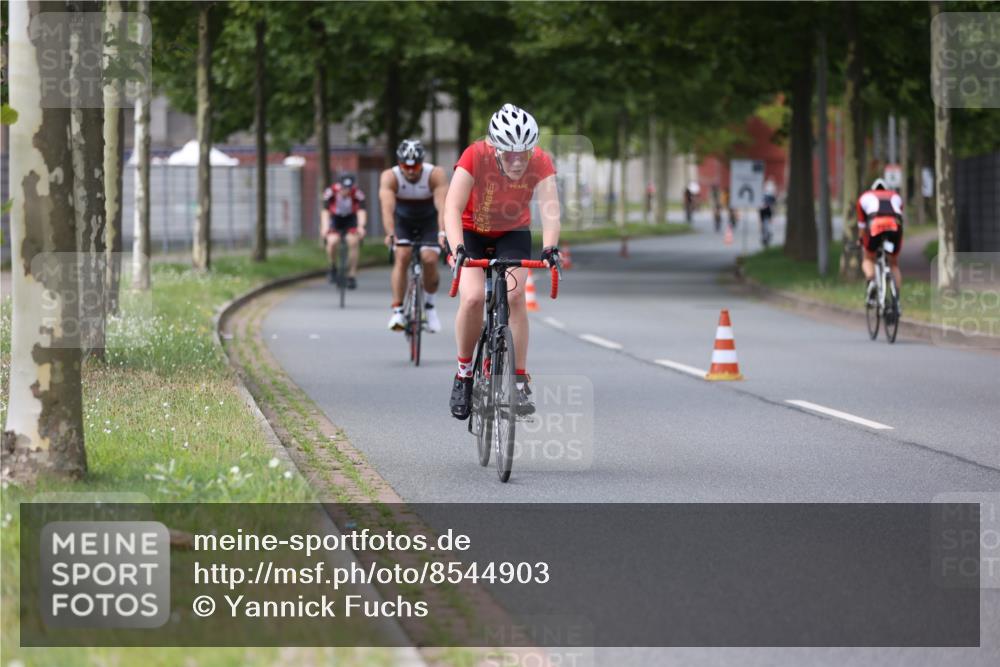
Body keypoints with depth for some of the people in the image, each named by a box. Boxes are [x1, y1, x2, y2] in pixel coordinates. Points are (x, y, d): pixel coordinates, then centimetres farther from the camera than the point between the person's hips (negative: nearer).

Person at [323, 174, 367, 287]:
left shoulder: (357, 193, -28)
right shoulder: (330, 192, -29)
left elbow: (361, 211, -35)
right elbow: (325, 211, -32)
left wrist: (361, 226, -53)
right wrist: (325, 227, -48)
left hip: (350, 219, 1)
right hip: (334, 218, -1)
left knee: (353, 243, -17)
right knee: (333, 241, -25)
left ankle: (352, 276, -5)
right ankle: (333, 267, 1)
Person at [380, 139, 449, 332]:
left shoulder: (435, 175, -29)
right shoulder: (390, 177, -27)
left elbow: (442, 206, -40)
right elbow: (387, 207, -40)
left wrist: (442, 233, -56)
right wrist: (390, 234, -56)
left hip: (429, 222, 0)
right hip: (402, 221, 0)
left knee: (430, 260, -19)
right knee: (402, 256, -23)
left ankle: (429, 305, 7)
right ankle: (397, 310, -21)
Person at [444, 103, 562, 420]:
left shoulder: (540, 162, -26)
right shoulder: (475, 156, -31)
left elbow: (550, 209, -35)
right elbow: (452, 207, -38)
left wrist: (550, 247, -53)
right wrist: (458, 249, -53)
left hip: (513, 234, 1)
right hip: (471, 232, -1)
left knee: (514, 296, -21)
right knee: (473, 298, -22)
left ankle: (520, 380, -12)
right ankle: (464, 373, -1)